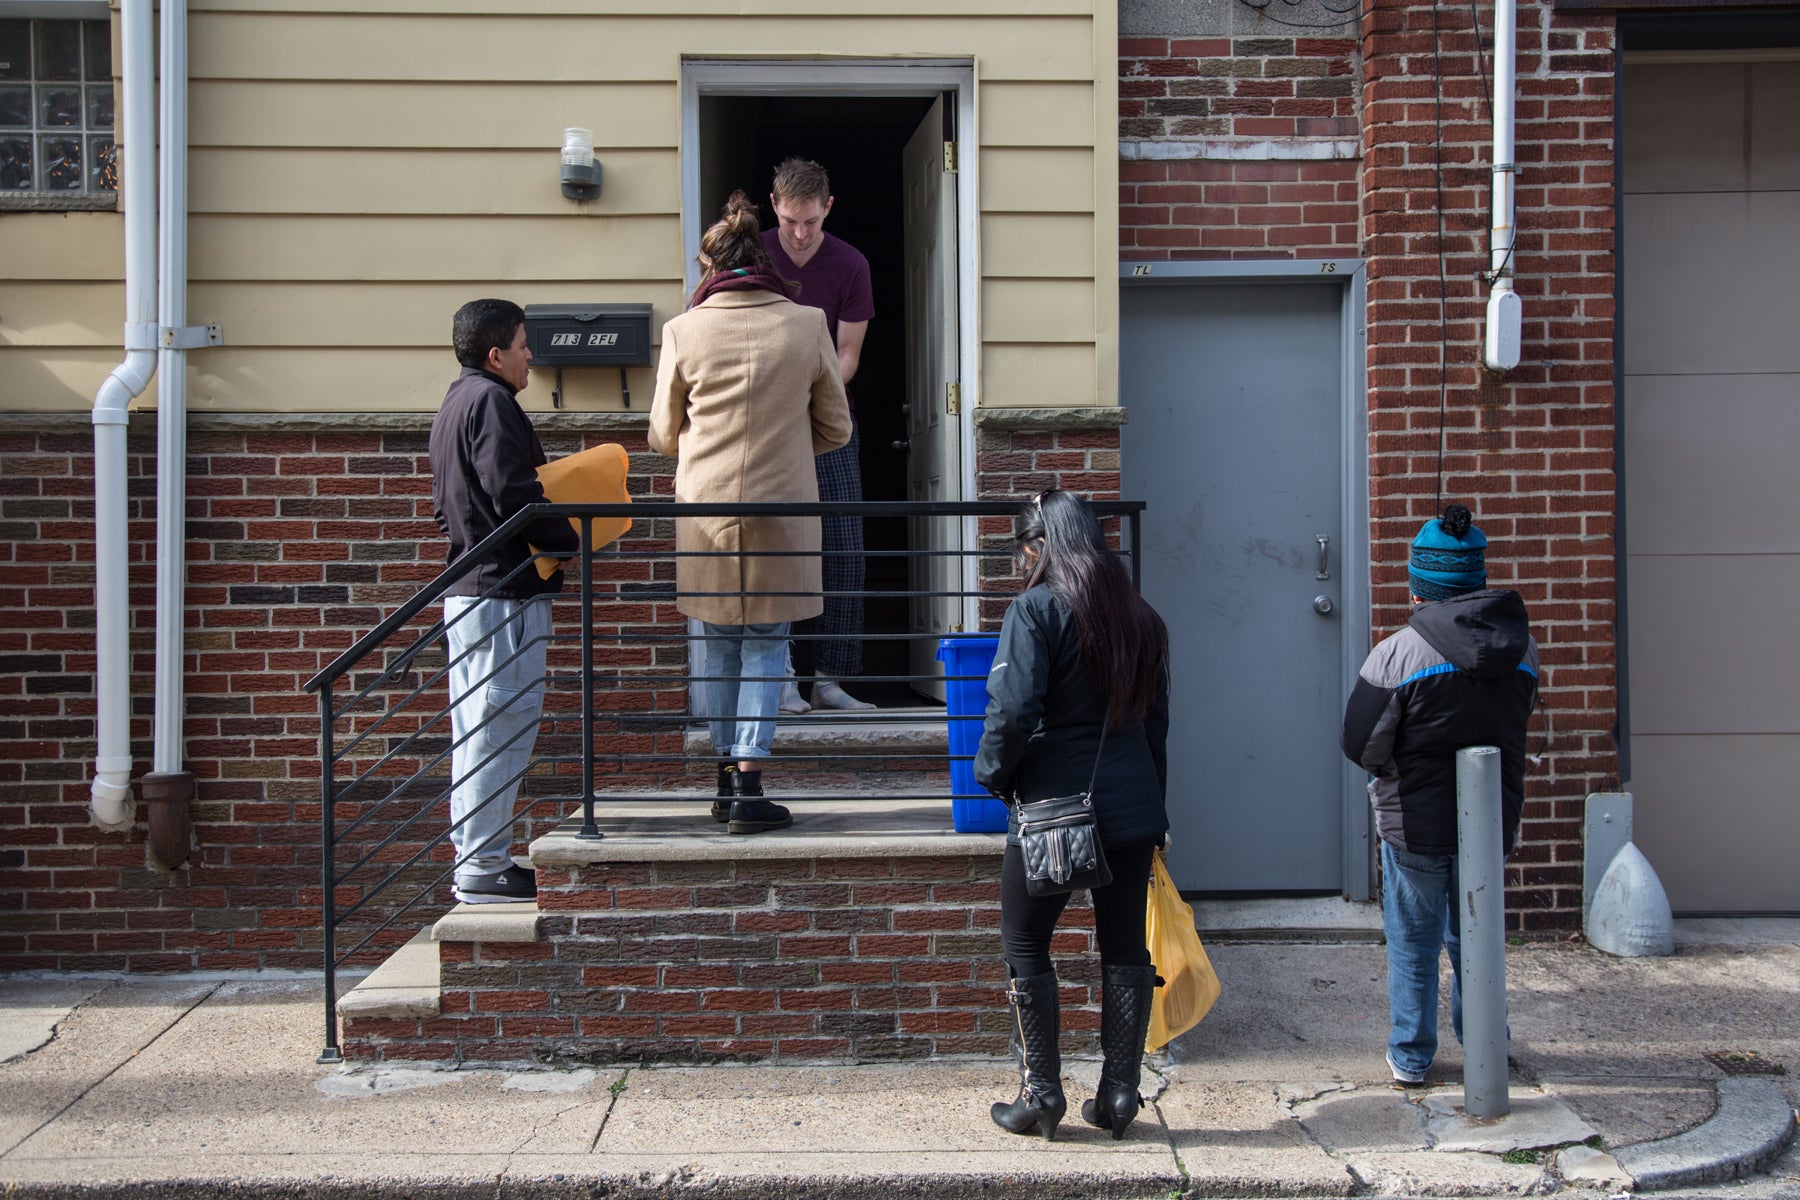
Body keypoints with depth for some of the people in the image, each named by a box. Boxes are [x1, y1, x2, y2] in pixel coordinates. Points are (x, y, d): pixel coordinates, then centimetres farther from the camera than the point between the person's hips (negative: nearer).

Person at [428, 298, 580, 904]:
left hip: (467, 588, 11)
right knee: (502, 724, -7)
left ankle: (473, 860, 19)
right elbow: (513, 494, -20)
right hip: (505, 590, -11)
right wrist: (573, 539, -10)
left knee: (475, 728, 13)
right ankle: (485, 866, -5)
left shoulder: (454, 403, 20)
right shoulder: (491, 402, -11)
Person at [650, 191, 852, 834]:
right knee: (766, 645, 6)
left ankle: (726, 778, 19)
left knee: (716, 645, 13)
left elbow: (663, 435, 6)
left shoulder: (683, 330, -4)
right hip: (781, 508, -1)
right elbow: (835, 428, 5)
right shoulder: (807, 325, -4)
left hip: (704, 508, 1)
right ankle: (748, 783, 0)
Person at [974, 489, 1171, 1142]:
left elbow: (1013, 709, -19)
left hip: (1052, 803, -6)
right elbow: (1156, 716, 14)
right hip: (1133, 807, 6)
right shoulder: (1138, 615, 10)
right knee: (1125, 946, 10)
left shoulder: (1037, 608, -10)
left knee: (1026, 944, 7)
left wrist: (992, 772, -2)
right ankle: (1119, 1094, 14)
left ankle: (1040, 1093, 7)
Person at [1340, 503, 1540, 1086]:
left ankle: (1411, 1058, 21)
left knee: (1413, 945, 11)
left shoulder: (1397, 653, -20)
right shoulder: (1522, 648, -4)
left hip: (1415, 824, -4)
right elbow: (1514, 725, 9)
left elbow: (1361, 746, -15)